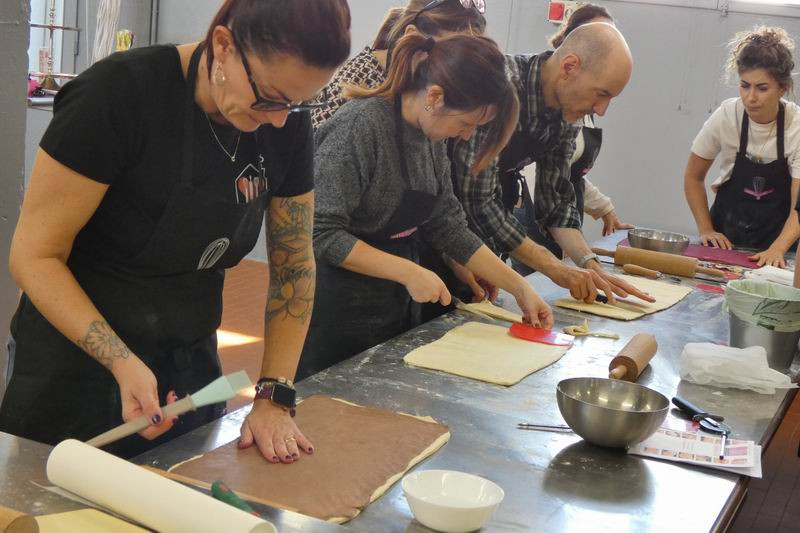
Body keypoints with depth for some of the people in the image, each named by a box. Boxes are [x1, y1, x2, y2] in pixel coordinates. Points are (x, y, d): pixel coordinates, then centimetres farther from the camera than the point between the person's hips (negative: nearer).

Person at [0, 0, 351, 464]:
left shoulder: (288, 124, -7)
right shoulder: (119, 94, -22)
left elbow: (294, 264, 1)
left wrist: (274, 398, -5)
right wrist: (123, 363, -29)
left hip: (192, 367, 5)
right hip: (77, 370, -4)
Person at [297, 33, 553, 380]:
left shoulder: (431, 137, 2)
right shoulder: (360, 126, -22)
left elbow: (448, 226, 7)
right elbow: (322, 233, -24)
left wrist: (519, 287, 5)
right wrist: (408, 272, -25)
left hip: (397, 309, 8)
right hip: (340, 314, -8)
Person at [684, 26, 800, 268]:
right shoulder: (726, 116, -11)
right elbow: (694, 177, 3)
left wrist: (777, 249, -31)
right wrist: (705, 230, -6)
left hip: (776, 241, -1)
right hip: (725, 240, 1)